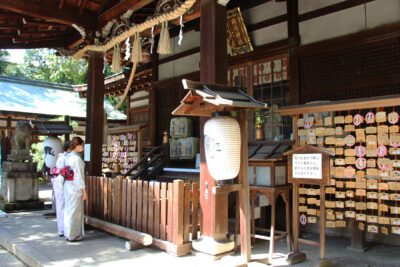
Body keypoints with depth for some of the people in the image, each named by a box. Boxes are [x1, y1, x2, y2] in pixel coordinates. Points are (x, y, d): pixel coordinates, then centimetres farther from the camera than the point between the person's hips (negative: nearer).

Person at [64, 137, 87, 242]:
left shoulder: (68, 157, 9)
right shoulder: (77, 158, -18)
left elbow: (66, 173, 14)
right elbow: (79, 176, -19)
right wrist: (84, 191, -15)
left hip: (67, 185, 9)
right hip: (75, 187, -9)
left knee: (68, 210, 16)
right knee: (75, 211, 1)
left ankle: (68, 233, 27)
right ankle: (73, 235, 10)